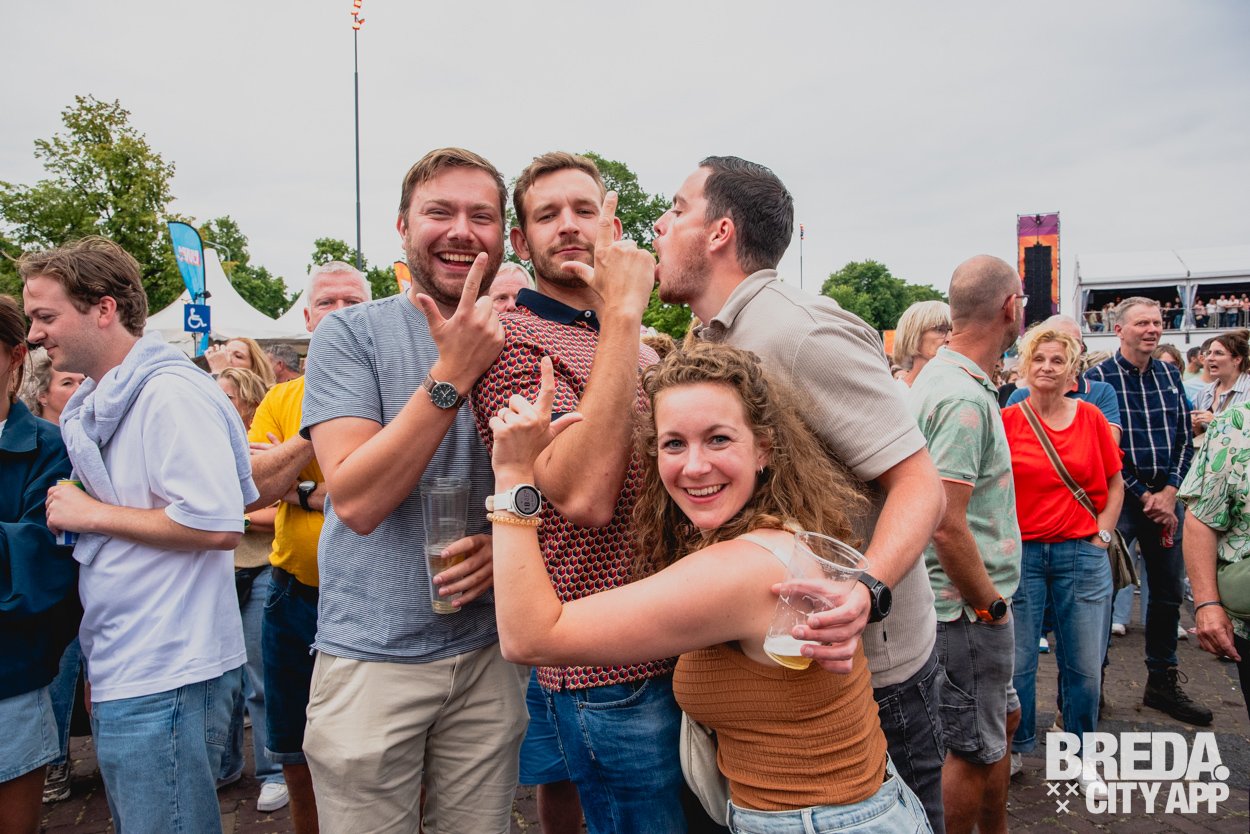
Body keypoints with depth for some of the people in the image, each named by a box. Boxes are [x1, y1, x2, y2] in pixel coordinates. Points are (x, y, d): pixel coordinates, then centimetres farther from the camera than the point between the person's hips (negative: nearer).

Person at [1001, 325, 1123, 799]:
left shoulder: (1090, 418, 3)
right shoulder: (1007, 421, -3)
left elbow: (1114, 483, 11)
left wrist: (1102, 535, 3)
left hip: (1081, 554, 2)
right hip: (1020, 553, -1)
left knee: (1085, 666, 8)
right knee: (1016, 662, 6)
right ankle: (1017, 748, 28)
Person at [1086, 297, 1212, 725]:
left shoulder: (1170, 376, 10)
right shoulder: (1098, 377, -6)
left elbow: (1184, 438, 10)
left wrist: (1170, 492, -4)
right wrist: (1144, 497, -10)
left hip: (1165, 498, 6)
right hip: (1118, 498, -5)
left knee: (1168, 593, 13)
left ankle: (1163, 682, 27)